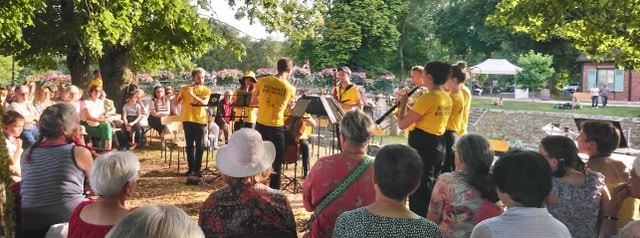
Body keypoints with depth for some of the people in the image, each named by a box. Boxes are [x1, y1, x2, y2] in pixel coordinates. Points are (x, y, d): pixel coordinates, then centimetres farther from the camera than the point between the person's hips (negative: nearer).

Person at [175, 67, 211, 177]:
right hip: (188, 120, 1)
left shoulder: (206, 90, 5)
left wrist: (192, 95, -21)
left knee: (200, 146, 0)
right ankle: (191, 167, 12)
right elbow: (177, 103, 5)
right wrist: (177, 94, -15)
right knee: (189, 145, 5)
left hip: (201, 121, -1)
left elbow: (205, 102, -13)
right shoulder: (185, 89, 8)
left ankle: (197, 168, 7)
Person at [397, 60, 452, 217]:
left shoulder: (427, 98, -19)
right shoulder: (446, 98, 8)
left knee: (418, 191, 0)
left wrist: (403, 103, -2)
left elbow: (402, 124, -17)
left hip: (422, 146, -9)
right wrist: (408, 106, 14)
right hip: (439, 145, 9)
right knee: (431, 189, 19)